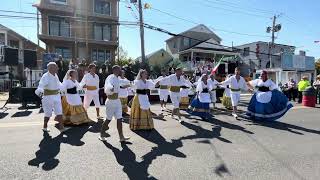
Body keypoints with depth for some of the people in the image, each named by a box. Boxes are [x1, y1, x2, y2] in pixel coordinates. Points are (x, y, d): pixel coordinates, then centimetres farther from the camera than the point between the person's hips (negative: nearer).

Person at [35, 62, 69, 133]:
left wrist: (60, 87, 45)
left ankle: (61, 127, -2)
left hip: (56, 96, 6)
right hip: (48, 97, -6)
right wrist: (39, 91, -53)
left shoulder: (55, 75, 6)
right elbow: (41, 86, -32)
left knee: (59, 112, -2)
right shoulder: (45, 76, -18)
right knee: (48, 113, 5)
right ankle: (45, 127, 26)